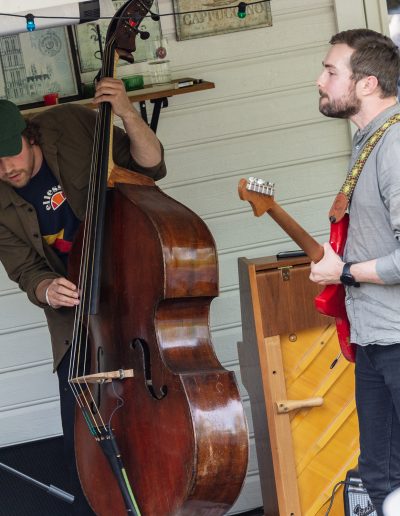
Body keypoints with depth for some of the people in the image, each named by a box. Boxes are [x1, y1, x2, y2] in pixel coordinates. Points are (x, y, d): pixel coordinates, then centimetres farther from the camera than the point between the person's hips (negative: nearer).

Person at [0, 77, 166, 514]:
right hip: (76, 317, 2)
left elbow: (151, 166, -9)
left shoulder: (72, 126, -12)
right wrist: (47, 292, -26)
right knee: (82, 440, 0)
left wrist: (127, 115, -26)